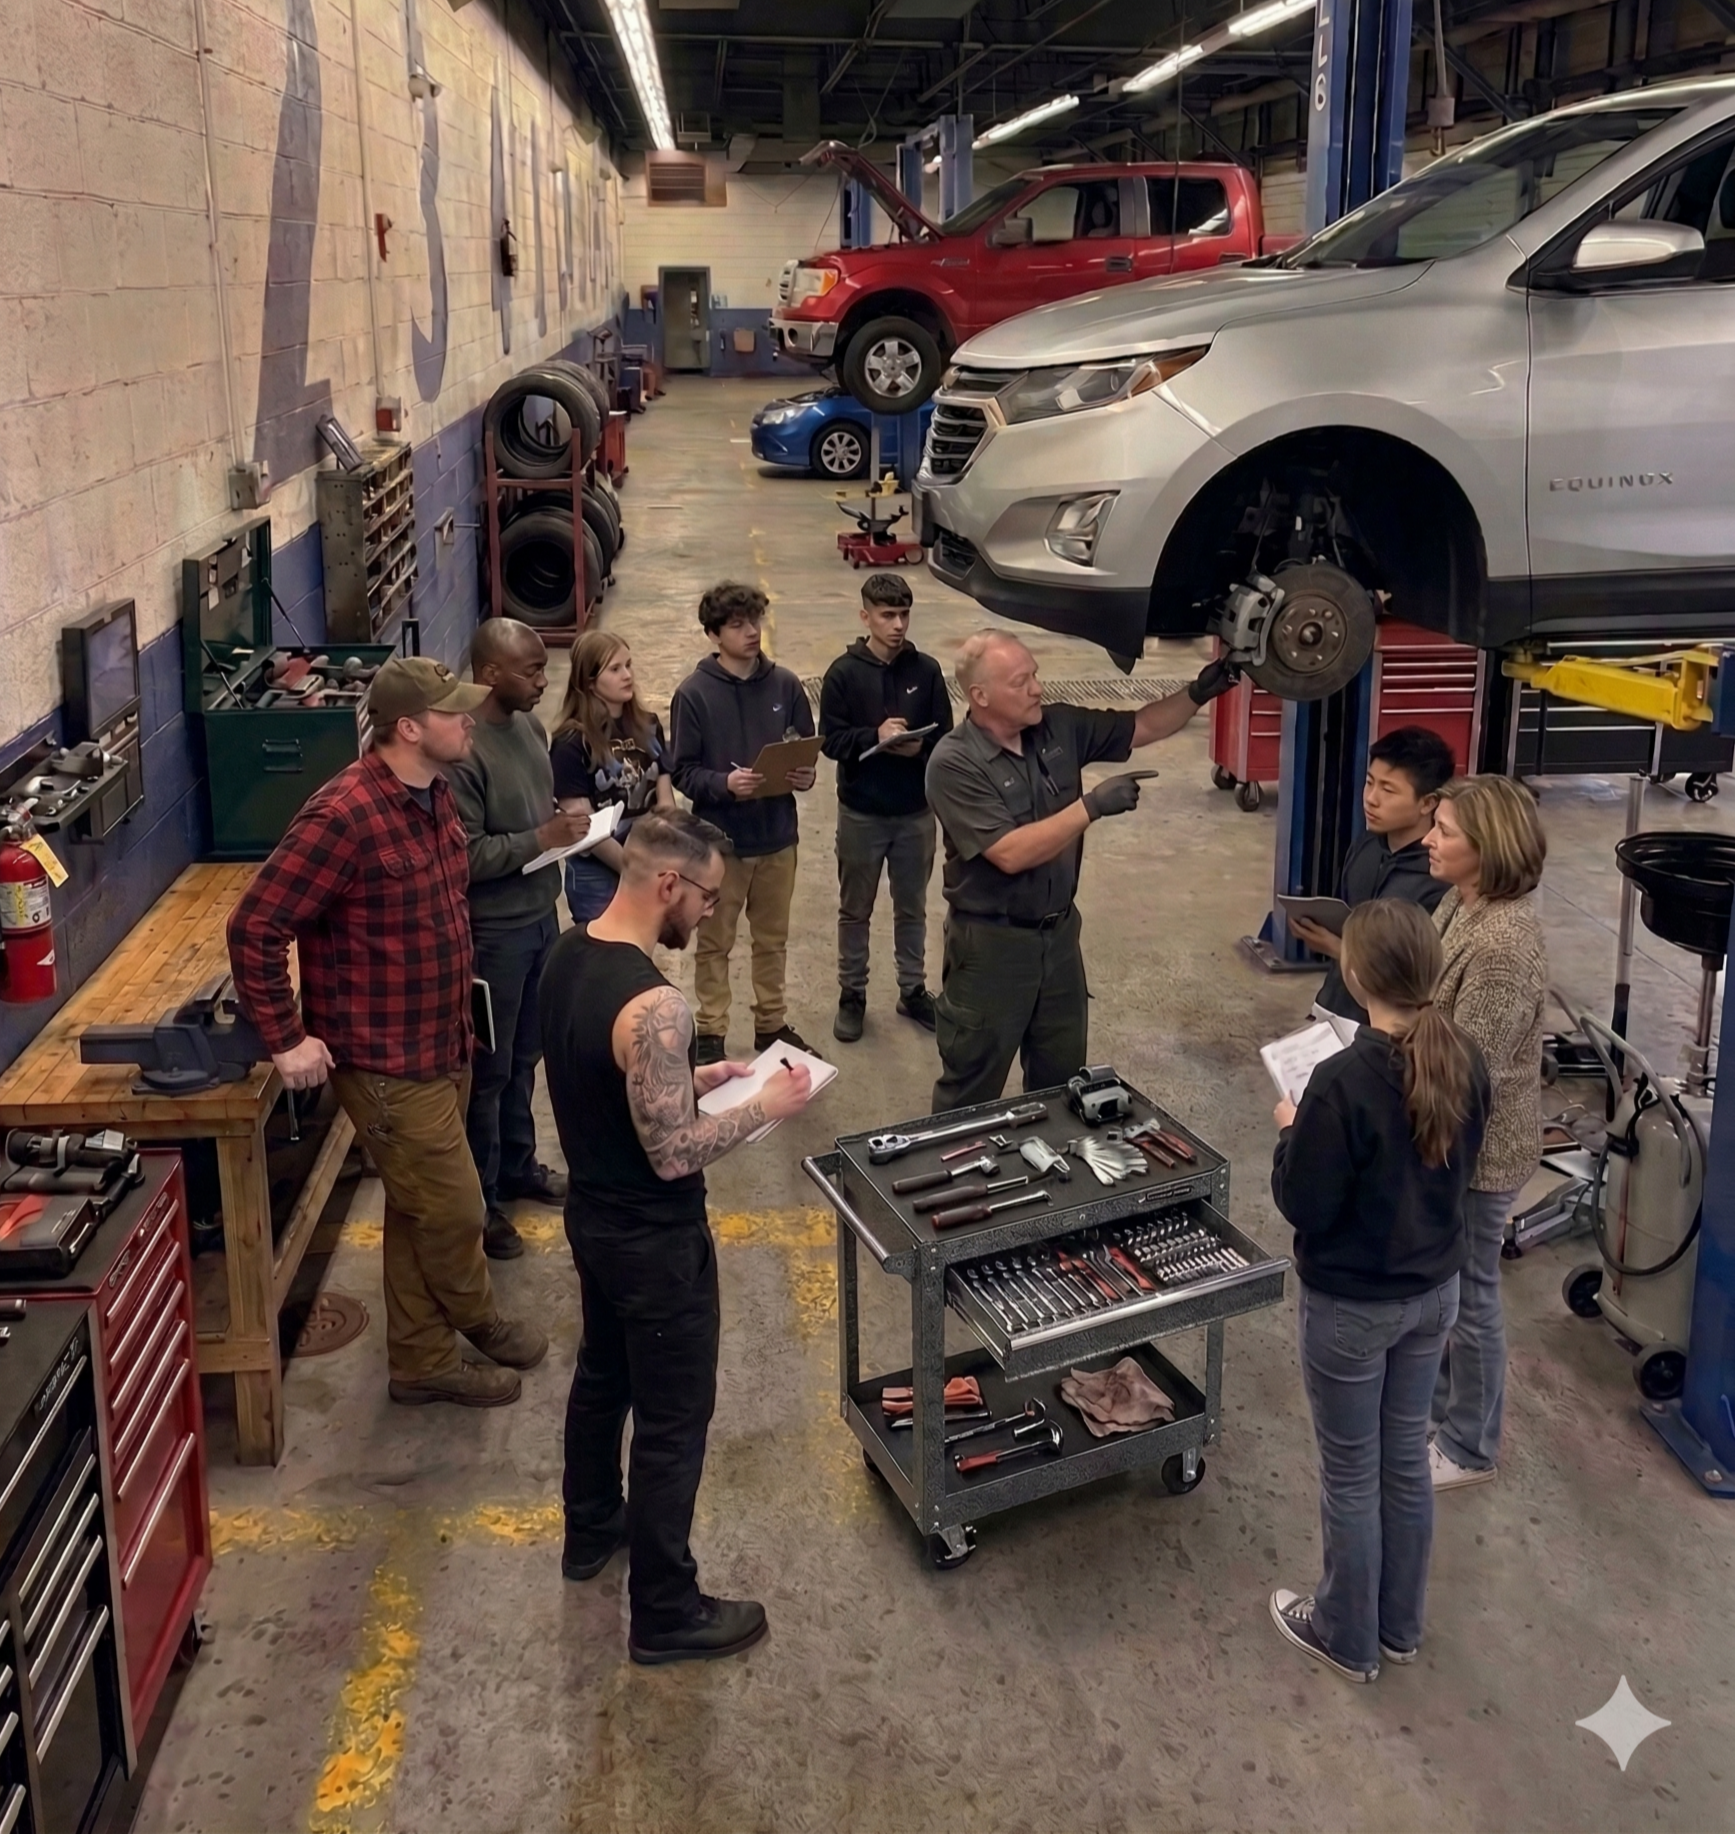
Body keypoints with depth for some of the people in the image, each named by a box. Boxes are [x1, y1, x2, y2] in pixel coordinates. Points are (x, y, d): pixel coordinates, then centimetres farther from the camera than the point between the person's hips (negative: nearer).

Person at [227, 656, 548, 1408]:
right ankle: (479, 1320, 33)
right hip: (387, 1060, -9)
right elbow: (254, 928, -23)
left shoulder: (434, 792, 4)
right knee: (451, 1209, 5)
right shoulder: (345, 815, -25)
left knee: (420, 1210, 18)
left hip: (443, 1042, 9)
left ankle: (422, 1361, 32)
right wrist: (285, 1039, -19)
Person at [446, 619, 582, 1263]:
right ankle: (478, 1201, 21)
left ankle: (517, 1165, 41)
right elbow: (464, 856, -26)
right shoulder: (462, 750, -25)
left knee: (524, 1057, 23)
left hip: (540, 916, 8)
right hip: (492, 931, -8)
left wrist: (563, 820, -1)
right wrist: (542, 839, -26)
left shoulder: (529, 726, 4)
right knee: (487, 1069, 6)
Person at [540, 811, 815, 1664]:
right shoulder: (652, 1004, -31)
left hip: (593, 1212, 9)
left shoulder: (567, 955, -2)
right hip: (654, 1238, -9)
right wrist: (766, 1105, -15)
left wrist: (697, 1077, 9)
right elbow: (674, 1154, -27)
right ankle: (665, 1614, 20)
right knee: (672, 1420, 6)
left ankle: (591, 1530, 48)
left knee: (602, 1374, 27)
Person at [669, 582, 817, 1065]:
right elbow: (682, 772, -10)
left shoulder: (785, 685, -2)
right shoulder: (694, 693, -11)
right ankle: (710, 1033, 23)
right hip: (720, 838, -3)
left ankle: (772, 1023, 34)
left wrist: (806, 774, -14)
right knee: (714, 943, 11)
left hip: (778, 835, 3)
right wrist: (724, 784, -27)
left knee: (773, 938, 18)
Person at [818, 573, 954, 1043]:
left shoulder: (926, 670, -3)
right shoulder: (844, 672, -8)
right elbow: (830, 739, -9)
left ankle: (913, 990, 31)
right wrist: (875, 736, -24)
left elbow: (945, 736, -1)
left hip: (916, 813, 2)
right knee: (855, 911, 12)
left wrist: (920, 747, -21)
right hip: (861, 813, -2)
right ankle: (852, 994, 26)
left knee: (912, 908, 16)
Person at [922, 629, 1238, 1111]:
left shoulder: (1060, 727, -3)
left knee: (1062, 1079, 20)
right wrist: (1092, 806, -28)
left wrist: (1197, 694, -9)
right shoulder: (954, 764, -21)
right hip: (991, 943, -6)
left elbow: (1141, 728, 8)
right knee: (971, 1091, 8)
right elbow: (1010, 854, -28)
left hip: (1059, 931, 6)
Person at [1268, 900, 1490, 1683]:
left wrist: (1290, 1133, -5)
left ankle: (1348, 1637, 31)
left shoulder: (1343, 1081, -29)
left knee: (1351, 1475, 13)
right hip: (1435, 1290, 6)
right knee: (1407, 1459, 22)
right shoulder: (1464, 1062, -8)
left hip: (1352, 1305, -6)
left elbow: (1304, 1207, -21)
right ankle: (1400, 1625, 39)